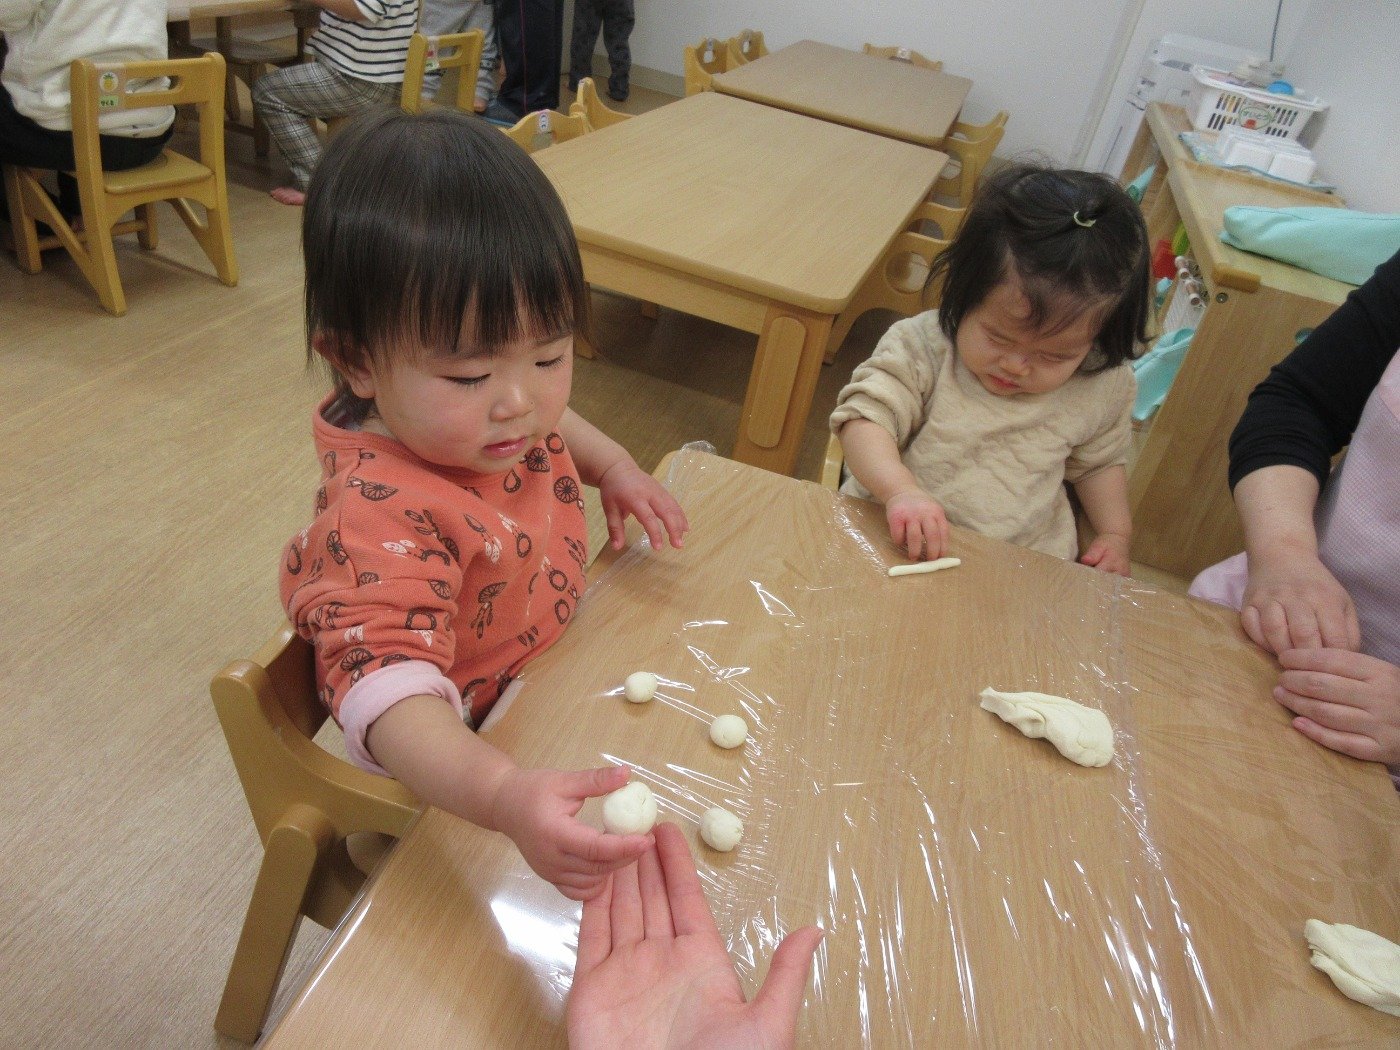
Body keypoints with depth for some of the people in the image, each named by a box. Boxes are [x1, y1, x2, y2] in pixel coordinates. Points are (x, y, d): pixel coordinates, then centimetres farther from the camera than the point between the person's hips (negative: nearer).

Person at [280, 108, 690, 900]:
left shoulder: (470, 415, -12)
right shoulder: (381, 517, -38)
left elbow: (550, 424, 12)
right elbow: (386, 679, -49)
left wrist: (610, 463, -4)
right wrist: (508, 797, -65)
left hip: (561, 665, 7)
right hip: (458, 773, -7)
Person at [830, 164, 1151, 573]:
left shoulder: (1102, 389, 0)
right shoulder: (921, 347, -11)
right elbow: (864, 417, -17)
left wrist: (1115, 534, 5)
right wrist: (900, 490, -33)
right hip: (895, 540, -1)